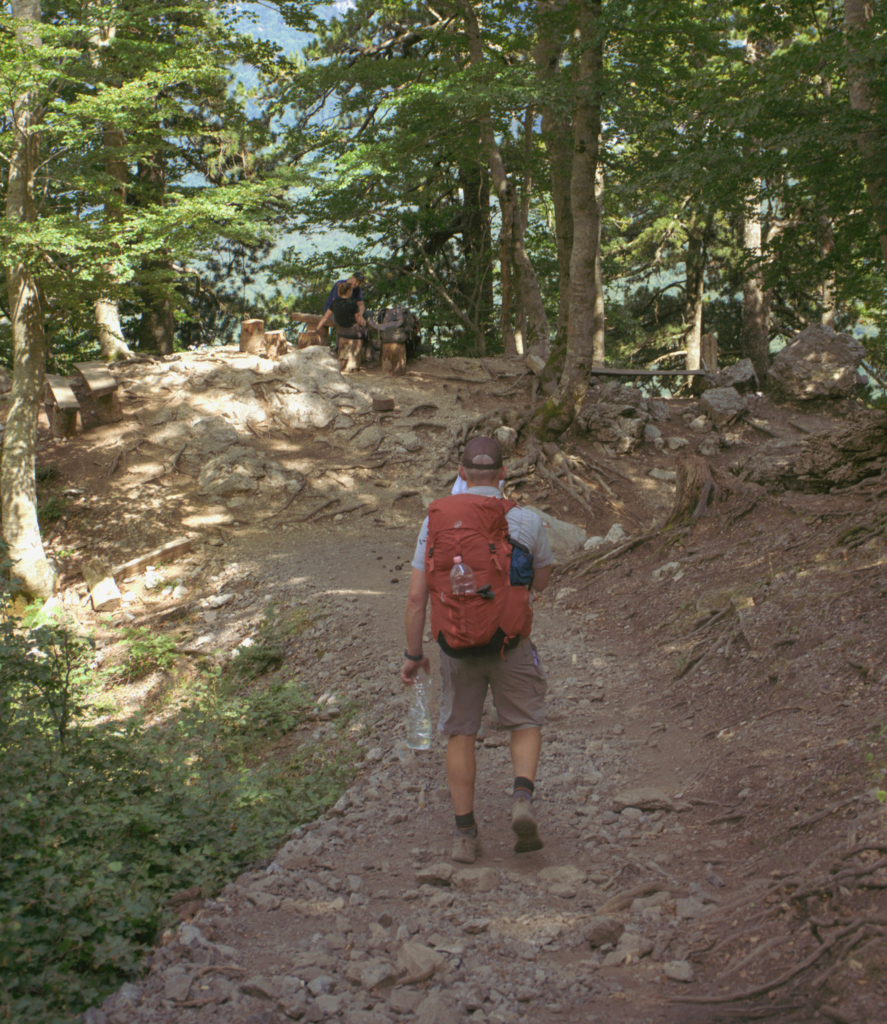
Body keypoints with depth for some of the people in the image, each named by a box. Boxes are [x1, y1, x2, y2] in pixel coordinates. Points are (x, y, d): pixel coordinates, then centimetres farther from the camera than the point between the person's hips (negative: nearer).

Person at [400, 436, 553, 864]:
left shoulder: (436, 521, -5)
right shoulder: (527, 521, -7)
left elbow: (417, 595, -6)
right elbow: (541, 583, 9)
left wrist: (413, 654, 3)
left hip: (456, 644, 1)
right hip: (509, 643, -1)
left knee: (460, 733, 14)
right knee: (525, 724, 17)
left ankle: (465, 834, 14)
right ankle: (523, 800, -8)